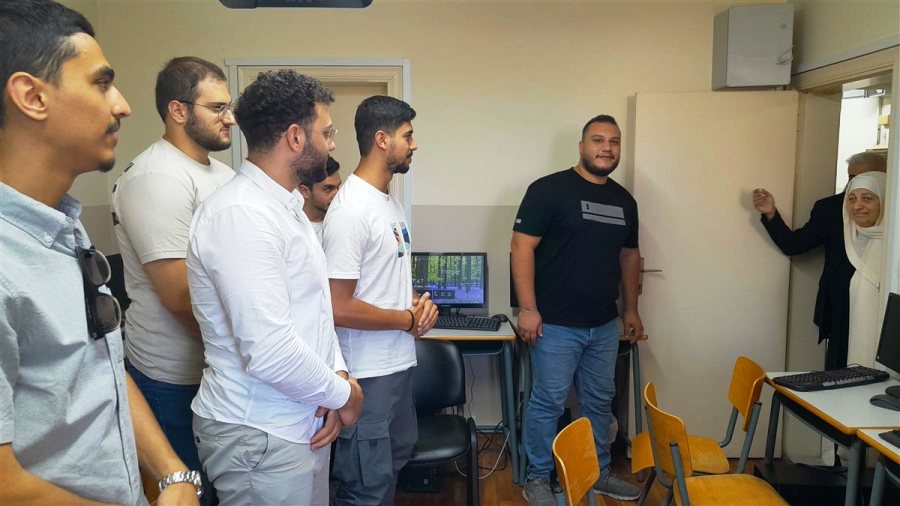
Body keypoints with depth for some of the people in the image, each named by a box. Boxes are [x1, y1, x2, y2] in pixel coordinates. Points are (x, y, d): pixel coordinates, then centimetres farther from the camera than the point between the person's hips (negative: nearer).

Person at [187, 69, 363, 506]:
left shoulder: (286, 207, 10)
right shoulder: (241, 215, -22)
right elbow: (269, 351, -29)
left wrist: (336, 375, -3)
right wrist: (343, 394, -13)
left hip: (303, 427, 9)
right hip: (260, 438, -9)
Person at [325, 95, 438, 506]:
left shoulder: (390, 202, 9)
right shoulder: (351, 210, -22)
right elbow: (338, 308, -25)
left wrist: (419, 302, -2)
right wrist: (408, 320, -13)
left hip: (399, 364, 10)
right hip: (368, 376, -10)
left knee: (394, 461, 25)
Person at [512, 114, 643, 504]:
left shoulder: (625, 201, 11)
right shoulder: (550, 189, -9)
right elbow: (522, 246, -13)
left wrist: (631, 309, 19)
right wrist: (527, 308, -18)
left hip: (604, 326, 6)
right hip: (556, 325, -6)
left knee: (599, 402, 17)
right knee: (548, 403, 3)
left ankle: (598, 473, 34)